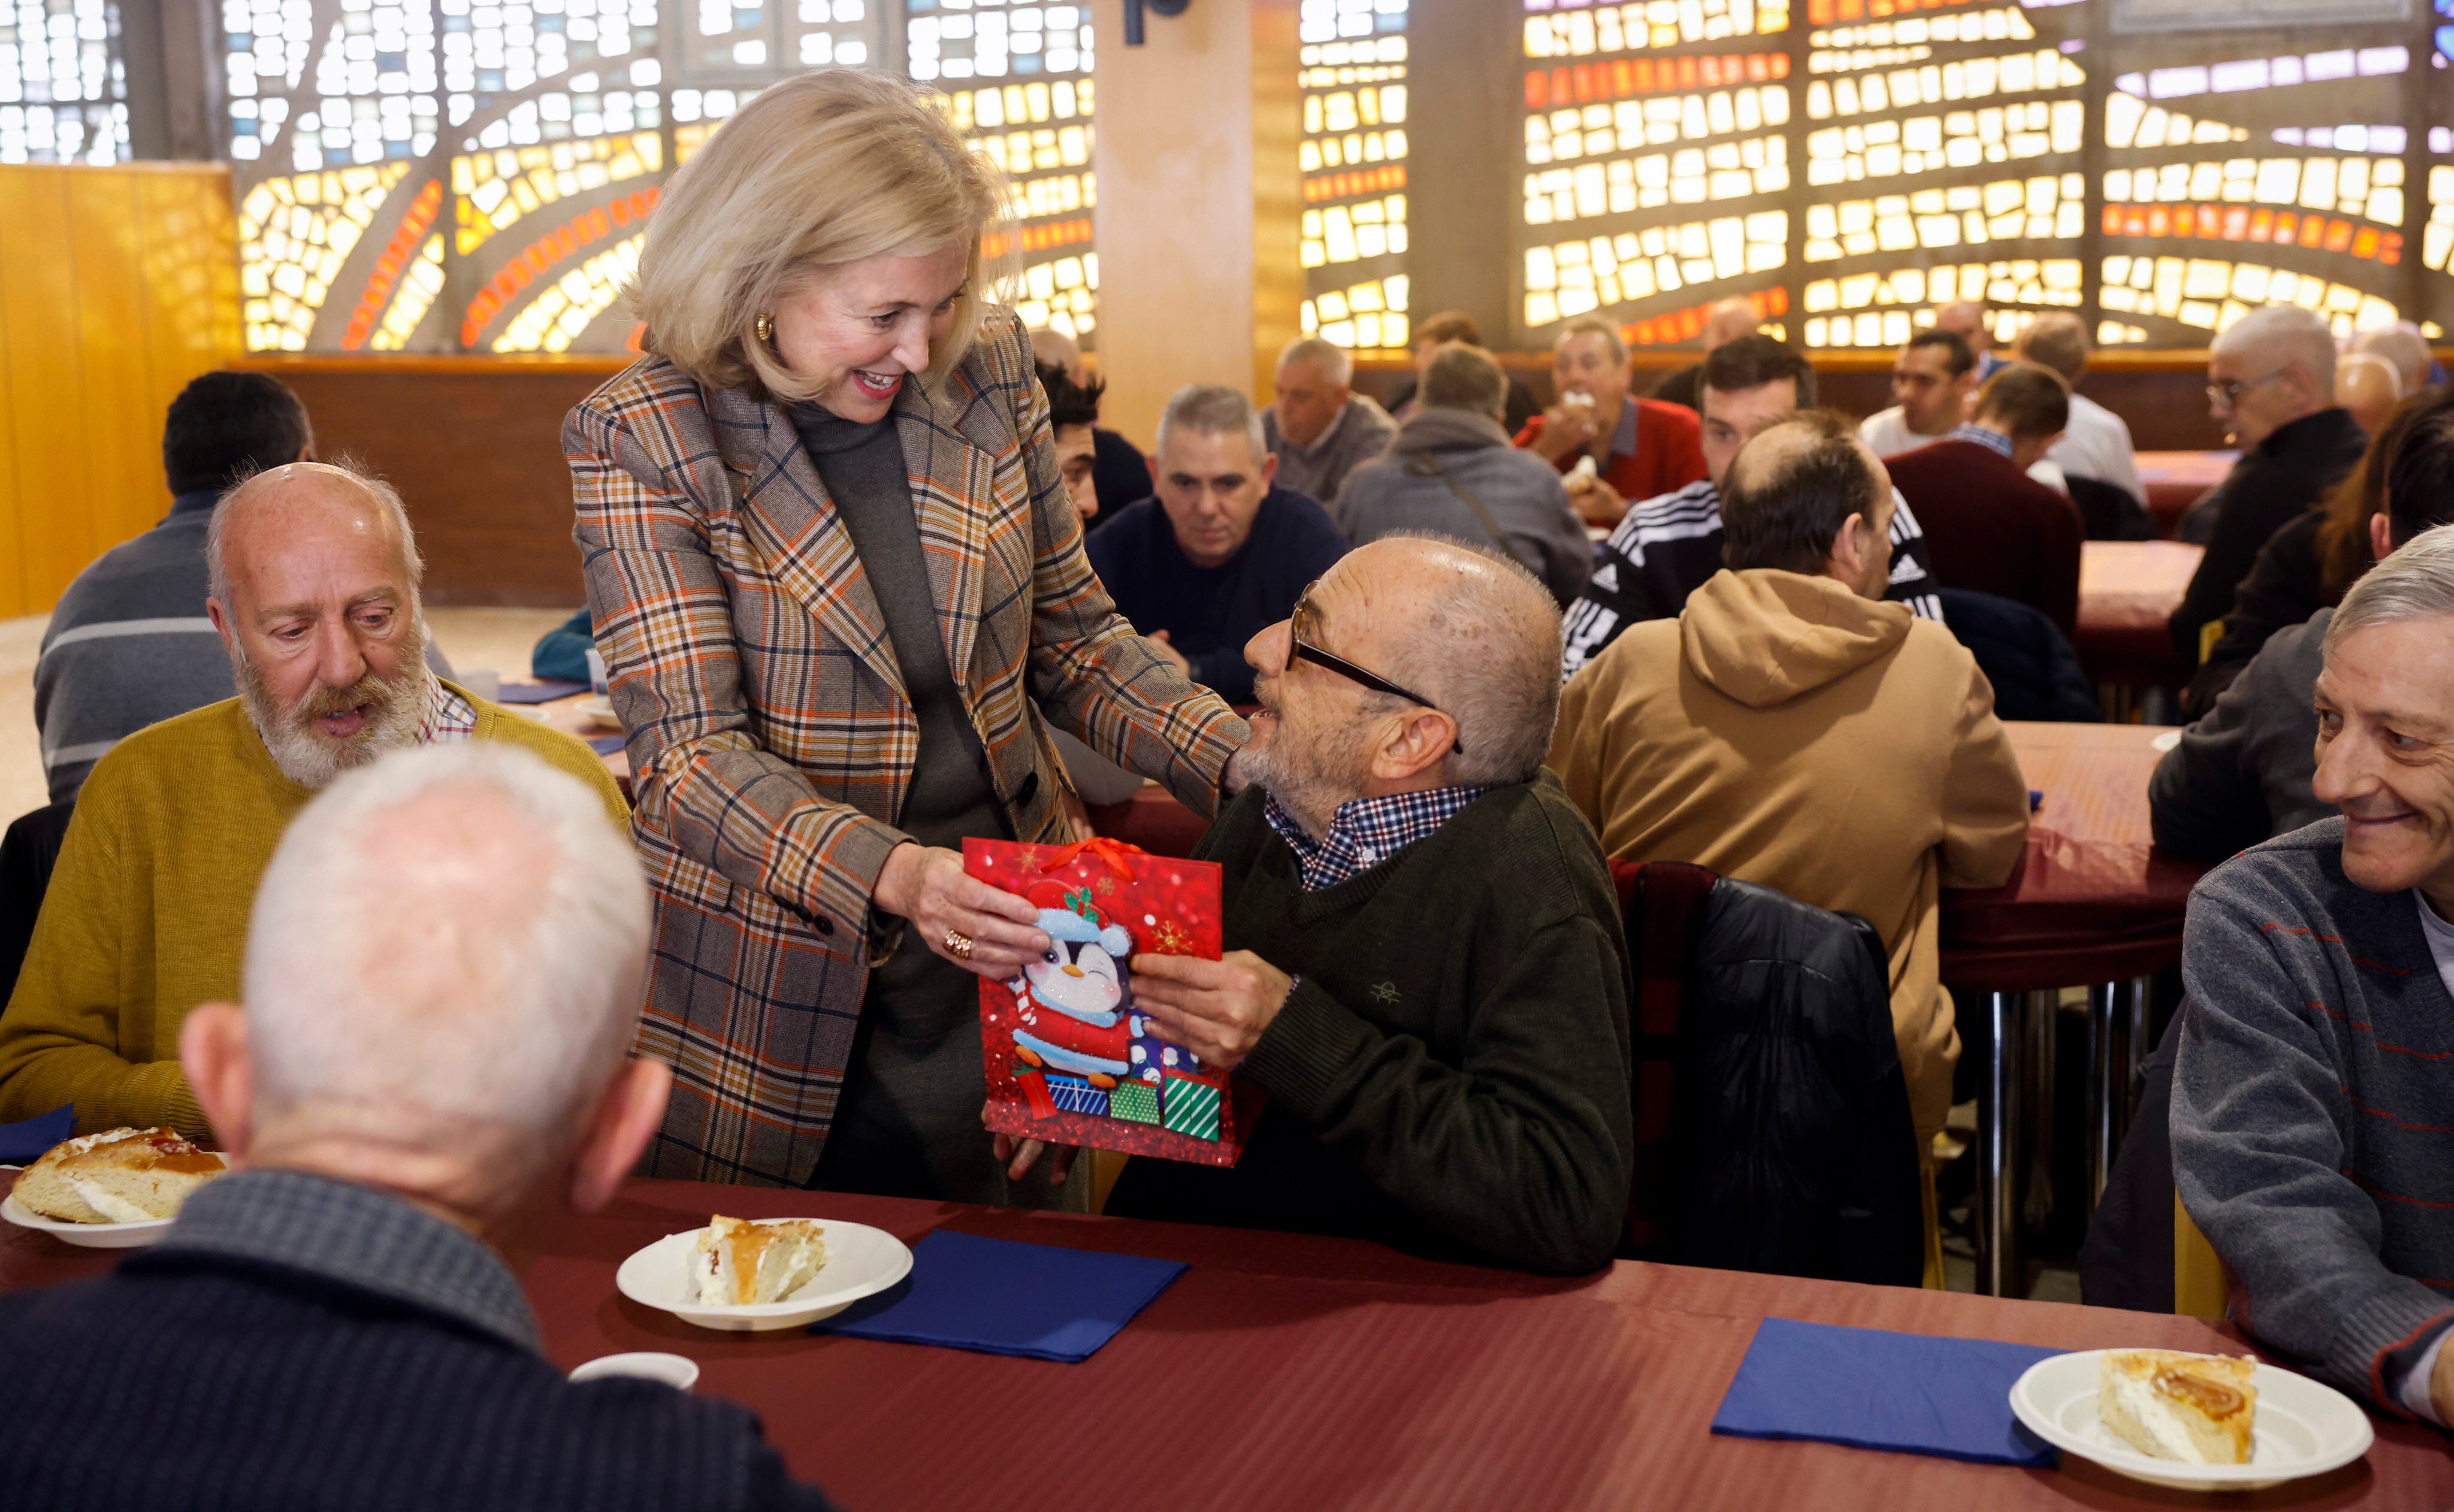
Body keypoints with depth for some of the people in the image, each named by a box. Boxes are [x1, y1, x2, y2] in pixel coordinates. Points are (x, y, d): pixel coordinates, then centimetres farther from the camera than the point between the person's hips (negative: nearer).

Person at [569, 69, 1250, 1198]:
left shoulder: (989, 370, 0)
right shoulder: (639, 439, -12)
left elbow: (1070, 634, 8)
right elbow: (691, 750, -19)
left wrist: (1248, 766, -8)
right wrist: (891, 877, -35)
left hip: (998, 951, 4)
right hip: (783, 995, -3)